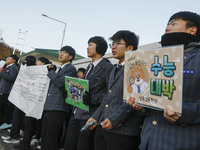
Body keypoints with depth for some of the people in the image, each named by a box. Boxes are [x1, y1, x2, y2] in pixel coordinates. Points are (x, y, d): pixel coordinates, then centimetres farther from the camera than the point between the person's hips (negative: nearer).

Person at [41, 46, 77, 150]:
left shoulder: (71, 69, -5)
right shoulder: (60, 69, 23)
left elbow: (60, 83, -19)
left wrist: (50, 71, -5)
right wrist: (50, 71, 16)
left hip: (58, 109, -9)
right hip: (48, 107, 9)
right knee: (44, 139, 15)